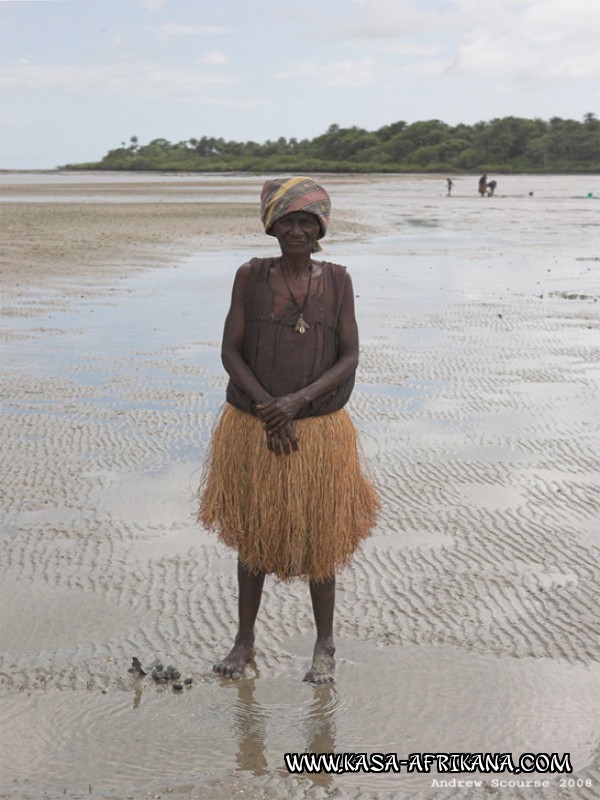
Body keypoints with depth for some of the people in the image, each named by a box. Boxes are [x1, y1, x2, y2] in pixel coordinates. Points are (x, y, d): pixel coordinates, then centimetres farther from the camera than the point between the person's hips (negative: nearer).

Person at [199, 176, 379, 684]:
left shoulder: (337, 281, -2)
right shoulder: (250, 277, -4)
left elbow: (350, 358, -5)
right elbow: (230, 352, -5)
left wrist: (297, 401, -18)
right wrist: (269, 412, -16)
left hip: (319, 428, 0)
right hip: (253, 428, 0)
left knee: (320, 538, 8)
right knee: (253, 533, 13)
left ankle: (325, 644, 26)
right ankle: (245, 640, 30)